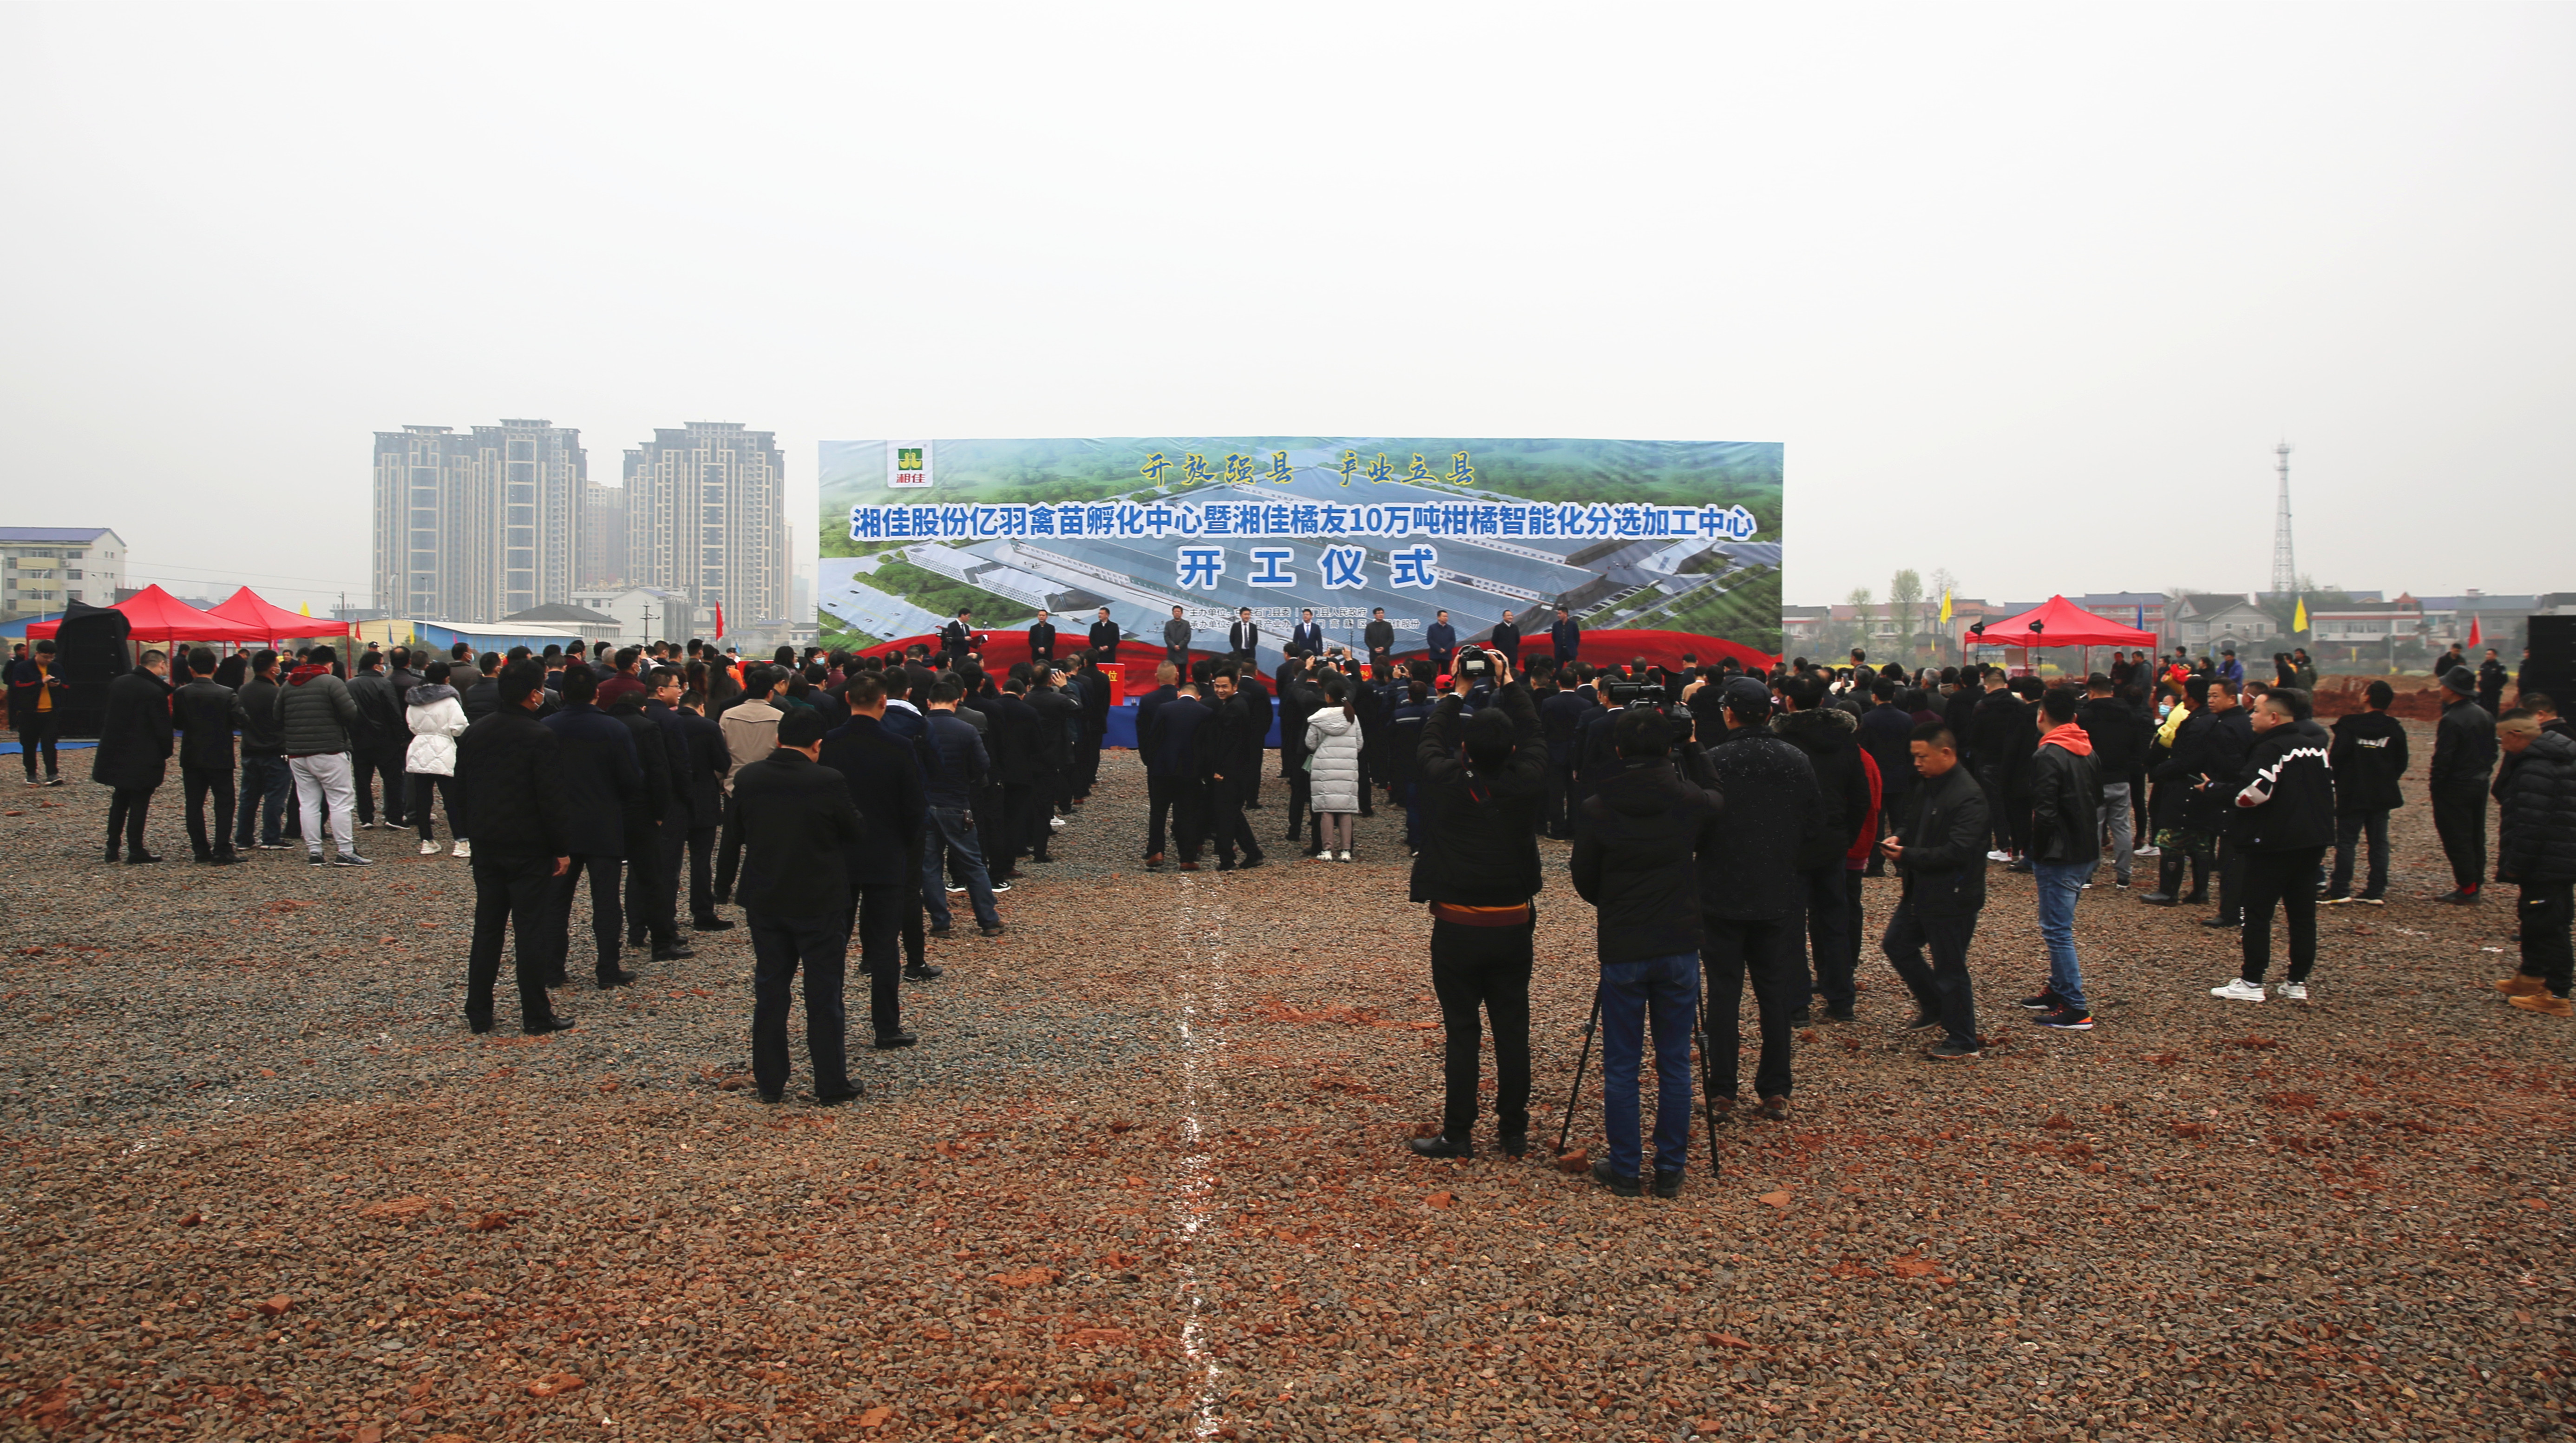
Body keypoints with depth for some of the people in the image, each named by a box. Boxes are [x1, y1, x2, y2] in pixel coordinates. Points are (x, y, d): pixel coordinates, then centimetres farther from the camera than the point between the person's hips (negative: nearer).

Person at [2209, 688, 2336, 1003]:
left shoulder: (2272, 748, -15)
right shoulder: (2319, 742, 11)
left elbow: (2251, 794, -25)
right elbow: (2329, 787, 18)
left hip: (2274, 843, -8)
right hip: (2313, 840, 8)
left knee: (2258, 912, -1)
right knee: (2303, 912, 10)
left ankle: (2252, 983, 0)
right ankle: (2298, 982, 13)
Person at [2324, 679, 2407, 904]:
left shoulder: (2349, 724, -11)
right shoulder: (2395, 729, 2)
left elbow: (2337, 756, -14)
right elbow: (2401, 764, 7)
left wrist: (2339, 781, 2)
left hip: (2352, 793, -4)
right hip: (2382, 795, 4)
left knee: (2346, 841, 0)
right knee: (2379, 842, 8)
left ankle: (2340, 891, -2)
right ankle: (2377, 891, 8)